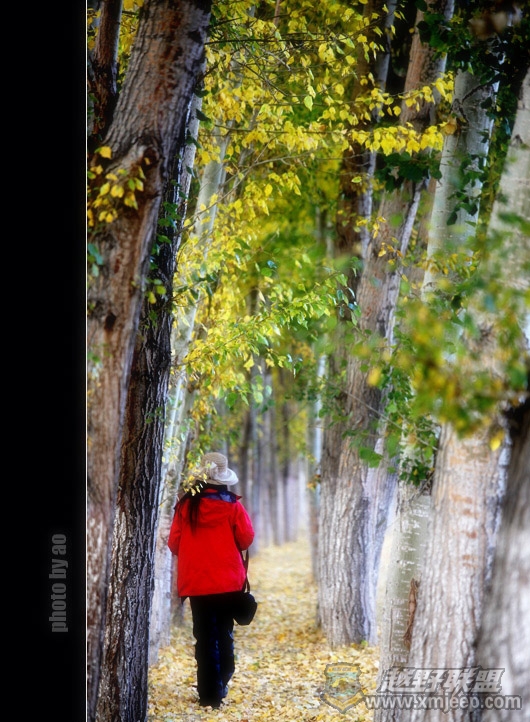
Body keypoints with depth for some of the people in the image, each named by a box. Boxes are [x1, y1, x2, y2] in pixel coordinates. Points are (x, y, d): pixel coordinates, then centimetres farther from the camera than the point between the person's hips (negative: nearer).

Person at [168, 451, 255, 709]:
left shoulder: (186, 505, -5)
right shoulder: (232, 505, -8)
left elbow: (174, 542, 0)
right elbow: (246, 538, -6)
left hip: (196, 581, 0)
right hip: (228, 580, 0)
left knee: (205, 637, 4)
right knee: (224, 634, 15)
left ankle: (210, 694, 2)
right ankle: (221, 686, 22)